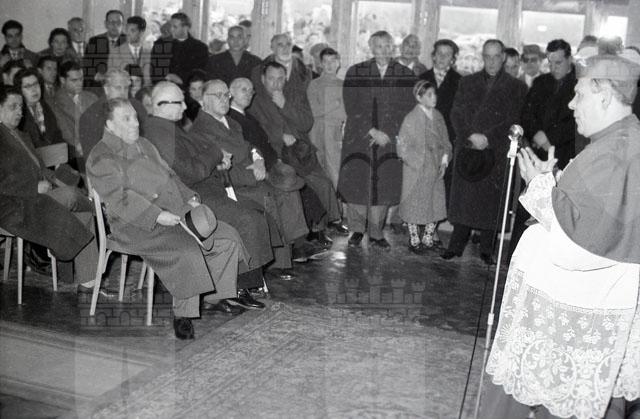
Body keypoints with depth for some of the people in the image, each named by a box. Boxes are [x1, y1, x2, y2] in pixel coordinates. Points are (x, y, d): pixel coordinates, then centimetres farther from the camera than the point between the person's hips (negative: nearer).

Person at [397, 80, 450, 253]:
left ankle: (428, 239, 21)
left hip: (436, 171, 5)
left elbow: (445, 142, 12)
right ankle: (414, 241, 17)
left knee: (435, 205, 7)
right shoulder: (411, 118, -10)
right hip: (416, 172, -5)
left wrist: (444, 161, -2)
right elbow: (402, 146, -10)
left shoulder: (438, 117, 5)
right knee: (415, 205, 4)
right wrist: (419, 164, -13)